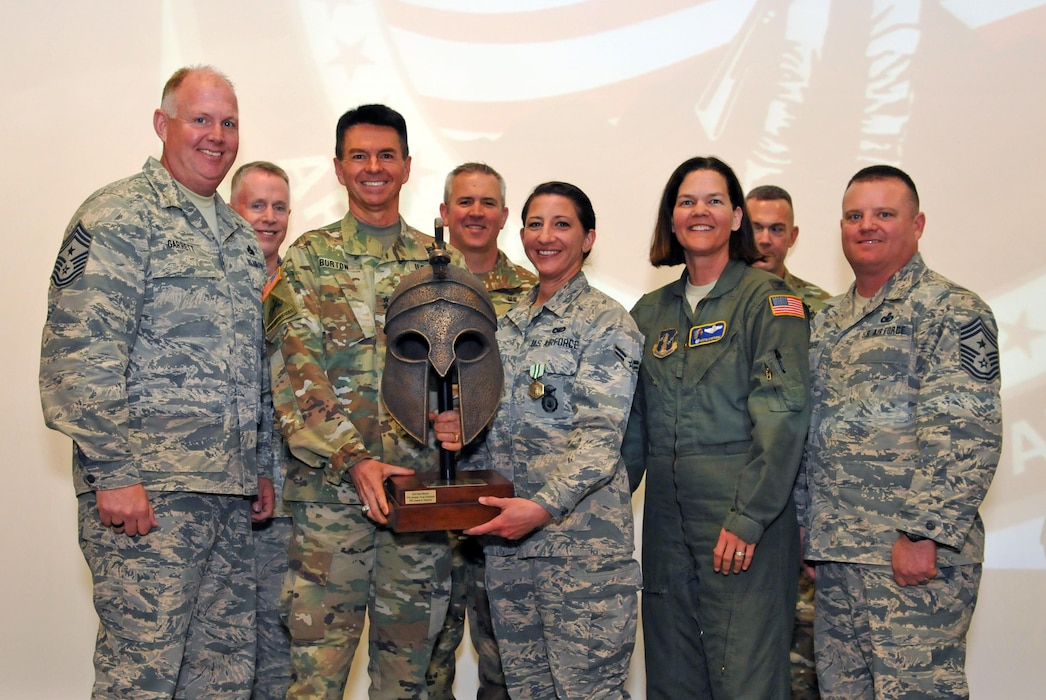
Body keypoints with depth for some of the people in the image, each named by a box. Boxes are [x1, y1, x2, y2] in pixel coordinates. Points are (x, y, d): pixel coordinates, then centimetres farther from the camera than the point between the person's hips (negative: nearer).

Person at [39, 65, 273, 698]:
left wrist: (262, 468, 19)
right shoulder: (119, 215, -5)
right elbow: (79, 351, -14)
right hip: (151, 489, -8)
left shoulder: (240, 236, 20)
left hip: (230, 492, 8)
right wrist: (112, 473, -18)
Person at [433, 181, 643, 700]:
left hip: (580, 539, -6)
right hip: (506, 539, 7)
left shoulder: (605, 322, -5)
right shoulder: (508, 324, 16)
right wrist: (457, 433, -3)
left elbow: (600, 436, -14)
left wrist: (543, 507, -26)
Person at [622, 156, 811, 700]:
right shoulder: (651, 312, 14)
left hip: (746, 519, -5)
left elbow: (782, 412, -12)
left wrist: (748, 516, -19)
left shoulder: (766, 297, -3)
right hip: (667, 522, 6)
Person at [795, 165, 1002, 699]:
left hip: (914, 557, -7)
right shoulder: (828, 322, 17)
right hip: (834, 555, 7)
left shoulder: (952, 311, -5)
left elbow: (969, 436, -15)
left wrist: (923, 534, -20)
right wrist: (807, 529, 13)